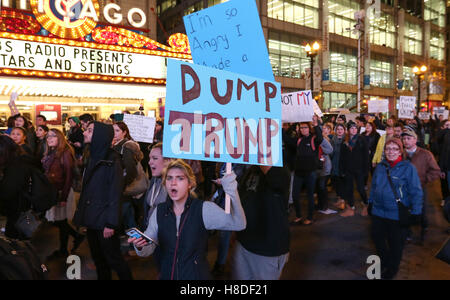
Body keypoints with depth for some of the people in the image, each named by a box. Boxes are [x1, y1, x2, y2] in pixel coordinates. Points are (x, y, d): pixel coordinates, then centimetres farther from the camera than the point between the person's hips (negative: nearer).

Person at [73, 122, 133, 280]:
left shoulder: (112, 161, -16)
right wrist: (81, 215, 11)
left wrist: (111, 224, -19)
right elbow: (85, 189, 12)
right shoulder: (92, 158, 8)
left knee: (112, 258, 4)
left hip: (103, 220, -7)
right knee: (97, 257, 18)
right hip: (91, 219, 7)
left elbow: (115, 194, -17)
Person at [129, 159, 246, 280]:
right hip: (166, 275, 3)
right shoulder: (159, 211, -5)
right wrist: (140, 246, -28)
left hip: (196, 275, -2)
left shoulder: (204, 209, -15)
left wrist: (232, 192, -40)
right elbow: (147, 250, -5)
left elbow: (238, 224, -25)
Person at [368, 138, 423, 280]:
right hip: (378, 212, 5)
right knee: (376, 236, 16)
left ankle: (392, 269, 35)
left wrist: (415, 213, -13)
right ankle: (384, 261, 43)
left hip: (397, 214, -4)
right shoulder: (380, 167, 3)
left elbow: (416, 192, -12)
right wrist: (371, 202, 17)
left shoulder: (408, 168, -12)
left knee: (395, 243, 11)